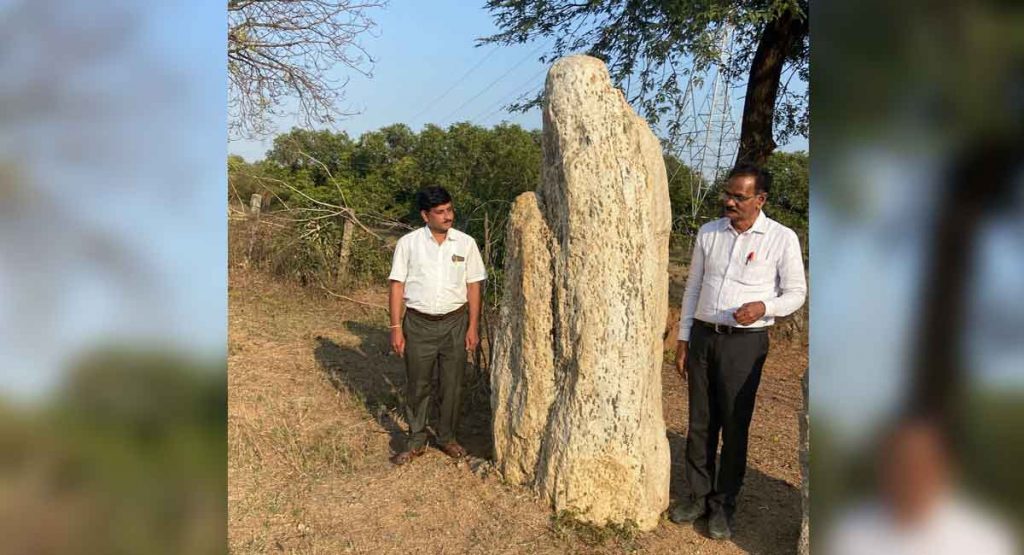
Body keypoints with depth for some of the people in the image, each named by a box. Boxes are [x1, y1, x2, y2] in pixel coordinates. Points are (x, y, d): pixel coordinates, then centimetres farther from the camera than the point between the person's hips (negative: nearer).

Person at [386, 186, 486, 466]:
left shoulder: (466, 243, 0)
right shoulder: (408, 243, -4)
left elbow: (473, 286, 3)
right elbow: (397, 285, -2)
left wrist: (473, 327, 0)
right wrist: (396, 328, -6)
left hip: (455, 322, 1)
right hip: (419, 323, -1)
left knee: (452, 385, 10)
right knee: (417, 385, 8)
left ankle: (446, 437, 29)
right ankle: (416, 442, 24)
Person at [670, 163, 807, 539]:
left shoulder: (782, 239, -5)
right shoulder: (708, 233, 6)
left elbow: (796, 293, 1)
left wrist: (763, 307, -20)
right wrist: (683, 339, 9)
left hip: (745, 342, -3)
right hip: (703, 336, 4)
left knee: (734, 425, 4)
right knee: (700, 422, 10)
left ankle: (723, 505, 19)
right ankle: (697, 496, 23)